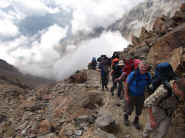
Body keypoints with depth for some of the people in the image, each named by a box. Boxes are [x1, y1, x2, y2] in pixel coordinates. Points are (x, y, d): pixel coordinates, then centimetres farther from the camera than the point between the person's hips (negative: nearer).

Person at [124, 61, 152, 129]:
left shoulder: (148, 75, -15)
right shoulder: (133, 74, -25)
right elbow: (126, 84, -15)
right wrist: (126, 95, -14)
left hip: (140, 95, 4)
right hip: (131, 94, -3)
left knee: (139, 110, 15)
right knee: (129, 110, 10)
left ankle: (136, 121, 43)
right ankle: (126, 116, 44)